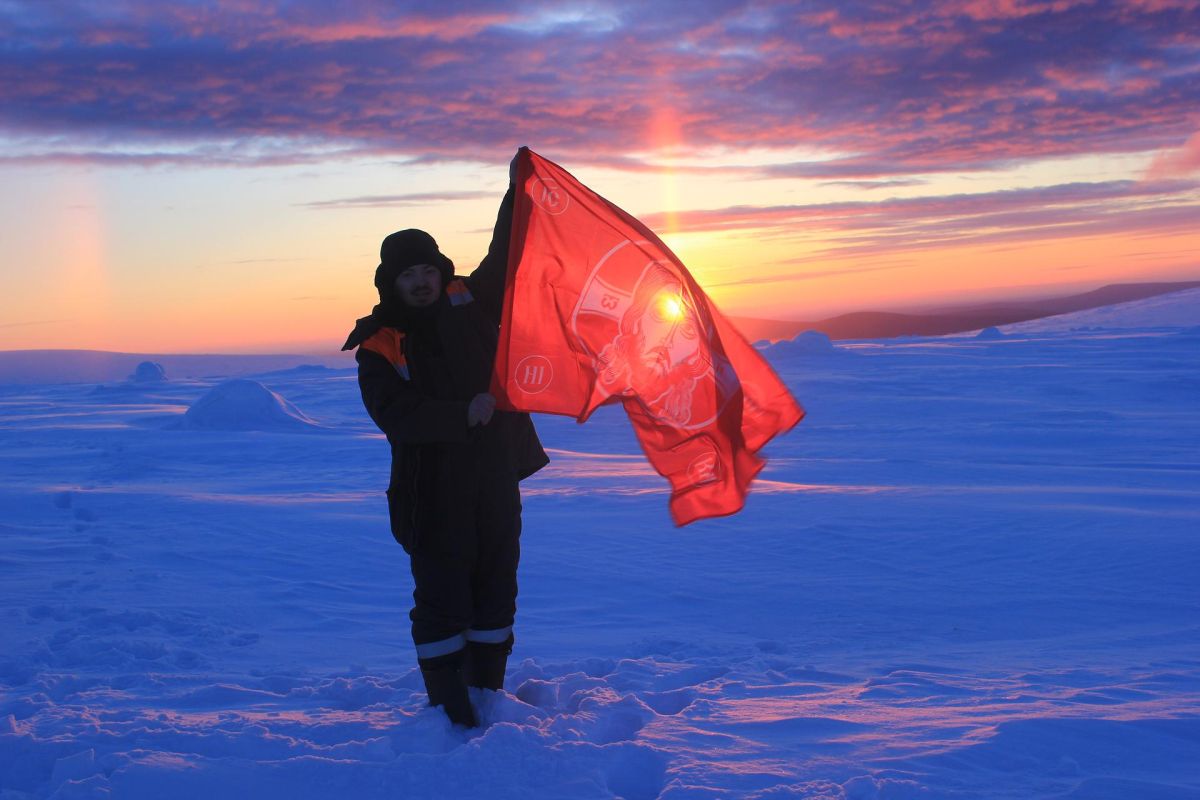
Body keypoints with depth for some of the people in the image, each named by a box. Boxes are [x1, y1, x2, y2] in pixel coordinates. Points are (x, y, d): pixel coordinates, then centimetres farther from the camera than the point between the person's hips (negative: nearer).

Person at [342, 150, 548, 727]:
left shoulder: (472, 303, 5)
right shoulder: (379, 345, -7)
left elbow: (506, 257, 12)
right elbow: (395, 414, -19)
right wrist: (464, 416, -29)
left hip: (495, 477, 4)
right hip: (433, 489, -4)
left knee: (495, 587, 11)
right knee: (441, 596, -1)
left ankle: (488, 691, 26)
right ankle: (448, 702, 11)